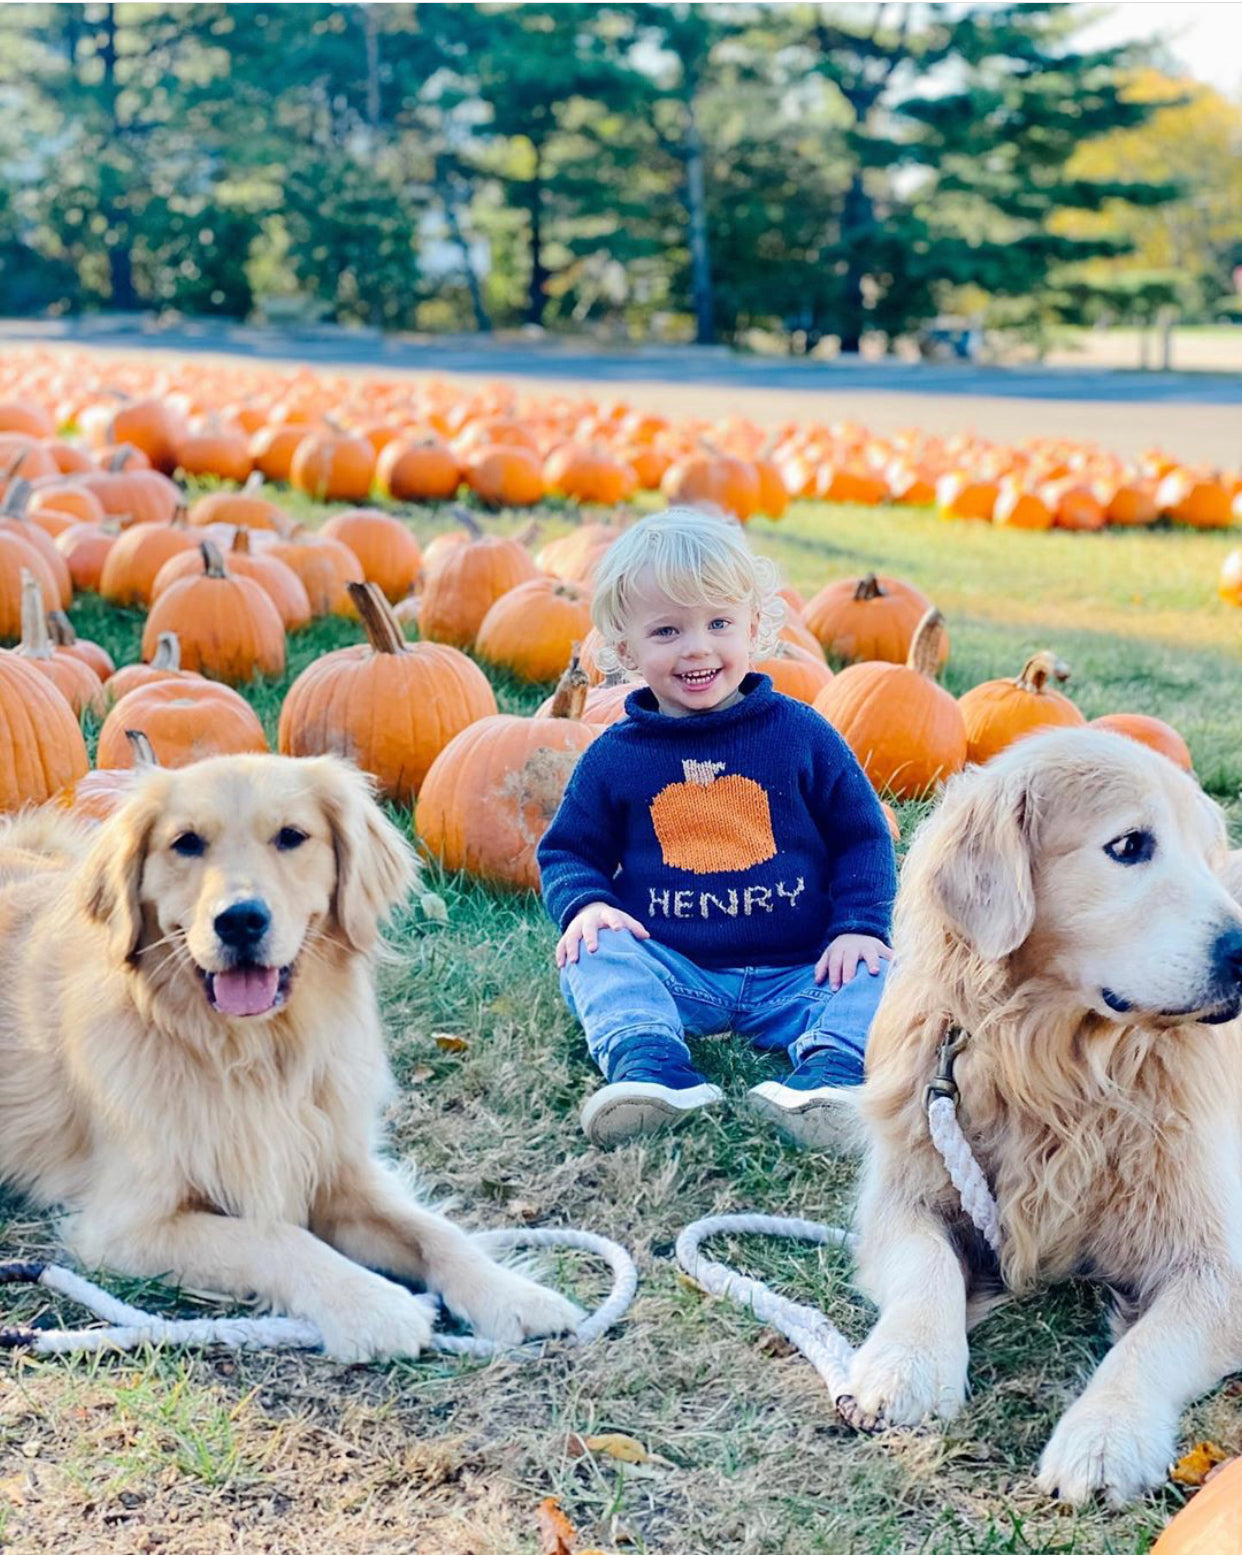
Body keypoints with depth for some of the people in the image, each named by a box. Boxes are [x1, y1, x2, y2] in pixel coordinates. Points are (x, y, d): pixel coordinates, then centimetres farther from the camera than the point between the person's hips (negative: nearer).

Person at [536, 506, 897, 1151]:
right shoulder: (613, 757, 4)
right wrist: (584, 904, -10)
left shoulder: (801, 733, 3)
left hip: (796, 973, 0)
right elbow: (567, 850, 13)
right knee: (594, 954, -24)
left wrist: (860, 926, -7)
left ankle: (827, 1071, -45)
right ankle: (651, 1067, -44)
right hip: (672, 972, 1)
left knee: (876, 978, -23)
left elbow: (862, 836, 8)